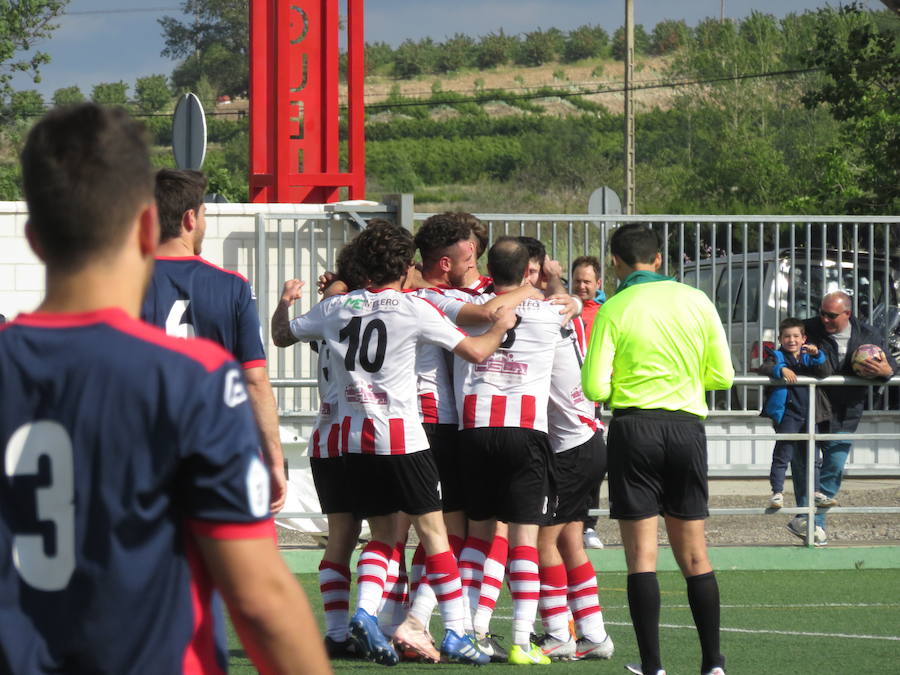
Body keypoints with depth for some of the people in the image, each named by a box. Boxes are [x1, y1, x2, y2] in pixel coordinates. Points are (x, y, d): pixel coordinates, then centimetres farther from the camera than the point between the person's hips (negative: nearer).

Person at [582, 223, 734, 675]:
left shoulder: (614, 310, -5)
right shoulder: (697, 302, 3)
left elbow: (595, 388, -8)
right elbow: (722, 376, 7)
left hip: (634, 426, -3)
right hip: (687, 427, 3)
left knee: (641, 555, 0)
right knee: (694, 554, 10)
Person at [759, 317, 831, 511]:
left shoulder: (808, 356, 12)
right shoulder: (778, 356, 3)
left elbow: (825, 372, -2)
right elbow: (764, 368, -16)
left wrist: (817, 356, -20)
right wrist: (781, 369, -34)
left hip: (809, 414, 4)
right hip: (787, 413, -4)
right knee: (783, 453, -9)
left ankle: (814, 492, 20)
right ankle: (777, 492, -7)